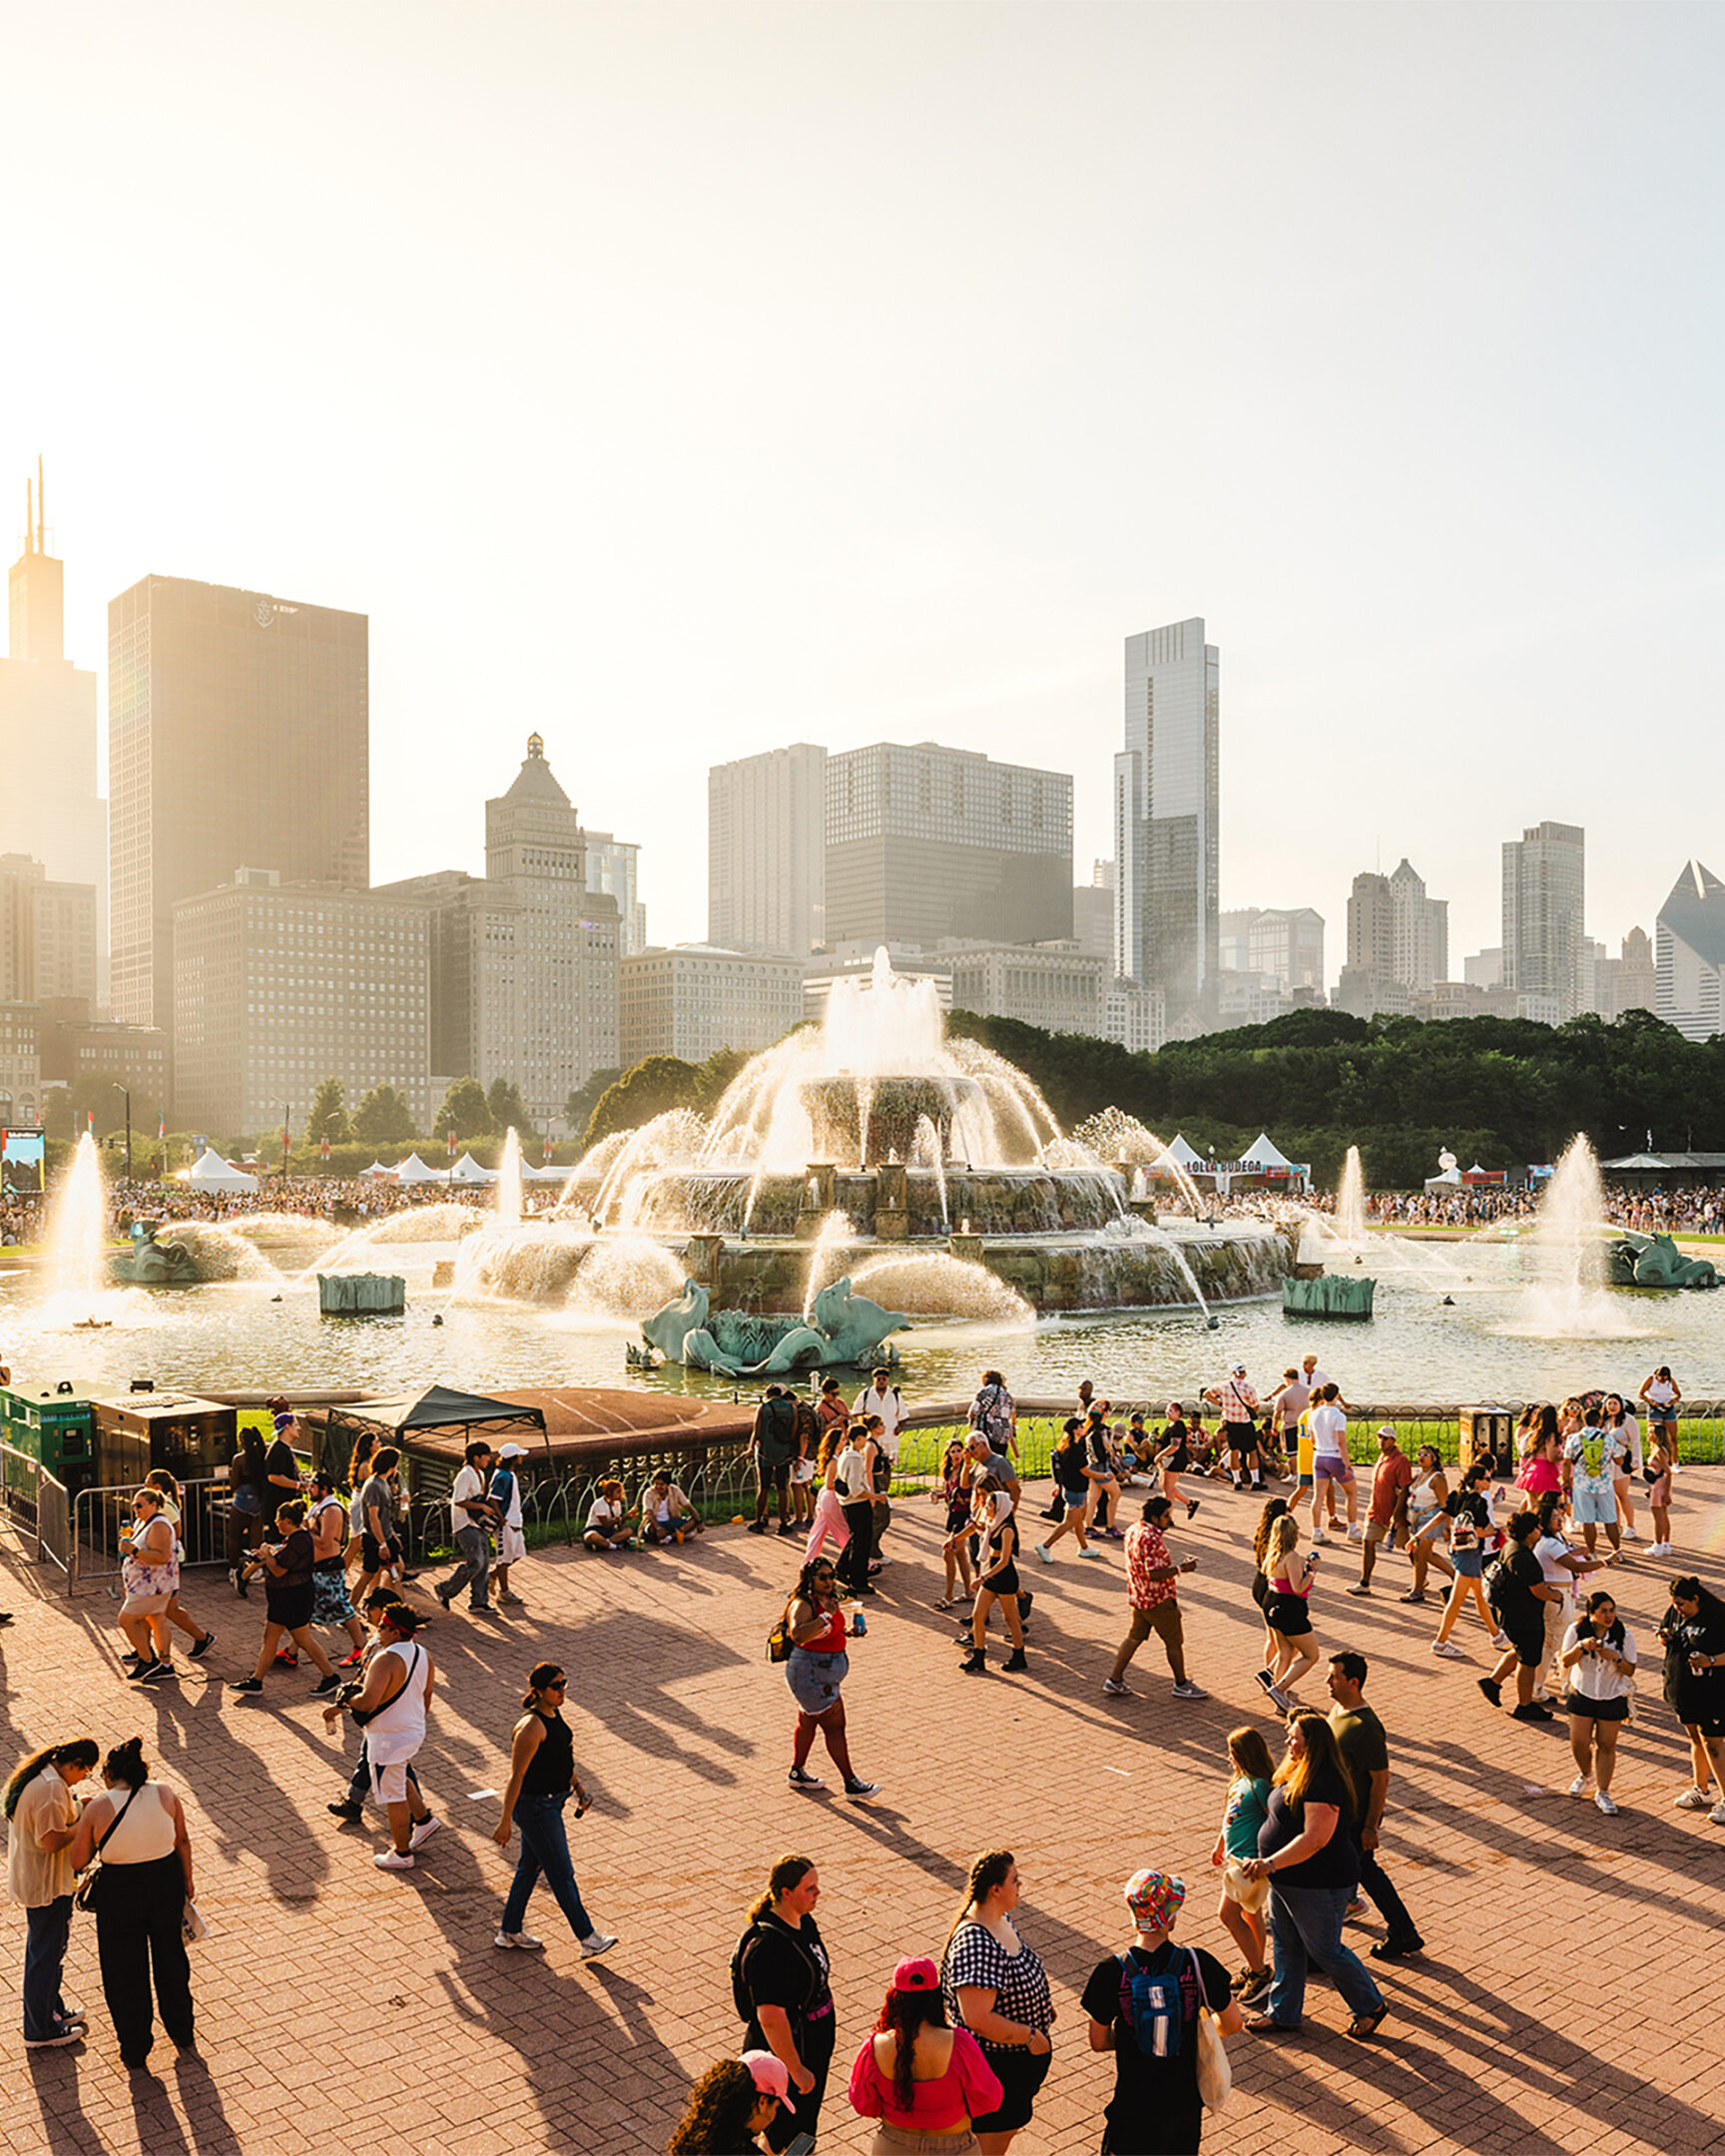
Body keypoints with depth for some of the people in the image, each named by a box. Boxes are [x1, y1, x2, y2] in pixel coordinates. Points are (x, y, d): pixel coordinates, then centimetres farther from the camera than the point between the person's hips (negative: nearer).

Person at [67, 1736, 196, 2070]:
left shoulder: (99, 1807, -17)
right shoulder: (165, 1794, -8)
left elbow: (78, 1861, -9)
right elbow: (182, 1841, 0)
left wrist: (84, 1818, 3)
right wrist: (187, 1880, 14)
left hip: (120, 1890, -3)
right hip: (166, 1879, 3)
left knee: (126, 1970, 17)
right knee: (170, 1956, 24)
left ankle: (134, 2049, 30)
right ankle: (183, 2032, 41)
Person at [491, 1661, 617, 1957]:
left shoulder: (554, 1714, 3)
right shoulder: (532, 1726, -25)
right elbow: (516, 1776, -22)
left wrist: (578, 1787, 12)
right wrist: (505, 1823, -19)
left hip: (551, 1802, 9)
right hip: (535, 1807, -9)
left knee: (530, 1867, 20)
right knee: (562, 1875, 2)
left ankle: (509, 1932, 35)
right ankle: (588, 1939, 12)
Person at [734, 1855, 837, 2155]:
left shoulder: (804, 1922, -2)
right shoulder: (768, 1947, -32)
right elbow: (771, 2018, -30)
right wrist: (796, 2070, -24)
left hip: (813, 2046, 9)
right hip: (783, 2052, -9)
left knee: (806, 2127, 23)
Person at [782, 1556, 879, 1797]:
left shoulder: (829, 1600, 6)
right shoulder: (802, 1605, -23)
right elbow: (798, 1635, -41)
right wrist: (826, 1615, -39)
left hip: (826, 1672, 9)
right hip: (810, 1674, -9)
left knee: (808, 1721, 21)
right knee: (835, 1726, -3)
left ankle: (797, 1773, 36)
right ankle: (851, 1783, 5)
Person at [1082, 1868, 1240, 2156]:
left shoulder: (1111, 1973, -18)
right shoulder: (1197, 1964, -16)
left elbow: (1099, 2042, -5)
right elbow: (1233, 2023, -3)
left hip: (1134, 2103, -2)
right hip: (1185, 2098, 2)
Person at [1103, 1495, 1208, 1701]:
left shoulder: (1134, 1531, 5)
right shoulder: (1151, 1539, -26)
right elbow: (1154, 1574, -29)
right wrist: (1181, 1568, -23)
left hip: (1138, 1597, 9)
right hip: (1158, 1600, -9)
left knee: (1134, 1637, 15)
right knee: (1174, 1641, 8)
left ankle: (1114, 1680, 16)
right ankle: (1181, 1684, 22)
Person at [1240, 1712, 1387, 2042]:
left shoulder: (1324, 1785, -28)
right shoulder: (1299, 1773, 4)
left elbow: (1314, 1839, -33)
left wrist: (1270, 1863, -35)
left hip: (1317, 1885, -9)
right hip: (1287, 1880, 9)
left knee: (1325, 1950, 7)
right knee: (1286, 1945, 17)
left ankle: (1370, 2006, 28)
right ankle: (1283, 2014, 31)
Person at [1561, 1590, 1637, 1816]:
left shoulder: (1624, 1635, -11)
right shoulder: (1577, 1630, -10)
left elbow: (1630, 1671, -6)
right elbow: (1566, 1662, -9)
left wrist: (1617, 1658, -26)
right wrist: (1582, 1646, -26)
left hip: (1613, 1698, -1)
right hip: (1582, 1694, 1)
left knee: (1606, 1745, 3)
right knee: (1579, 1743, 2)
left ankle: (1602, 1792, 19)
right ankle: (1585, 1774, 34)